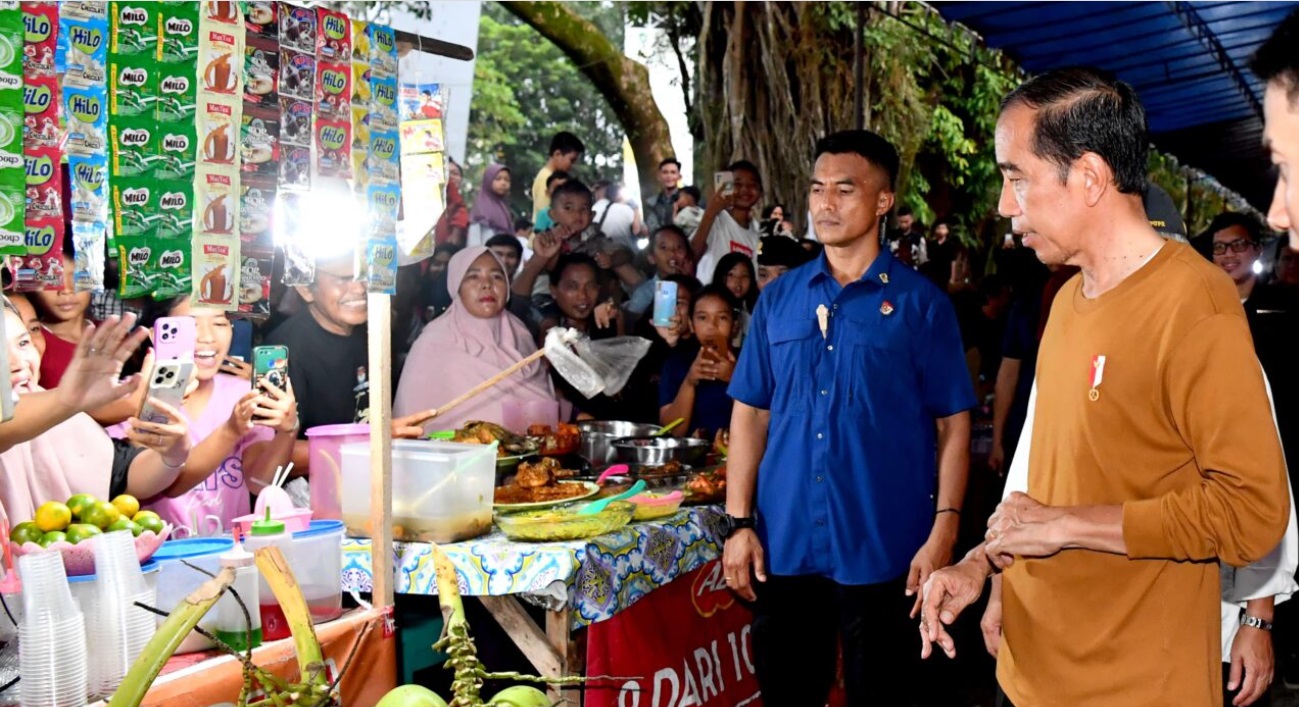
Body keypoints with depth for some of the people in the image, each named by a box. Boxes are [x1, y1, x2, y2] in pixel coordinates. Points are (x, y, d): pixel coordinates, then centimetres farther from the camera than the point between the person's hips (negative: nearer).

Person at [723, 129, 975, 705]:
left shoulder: (921, 303, -2)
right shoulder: (778, 299, 7)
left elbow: (953, 424, -2)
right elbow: (750, 414, 8)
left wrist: (943, 532, -10)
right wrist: (738, 522, 1)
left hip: (883, 551, -3)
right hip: (782, 547, 3)